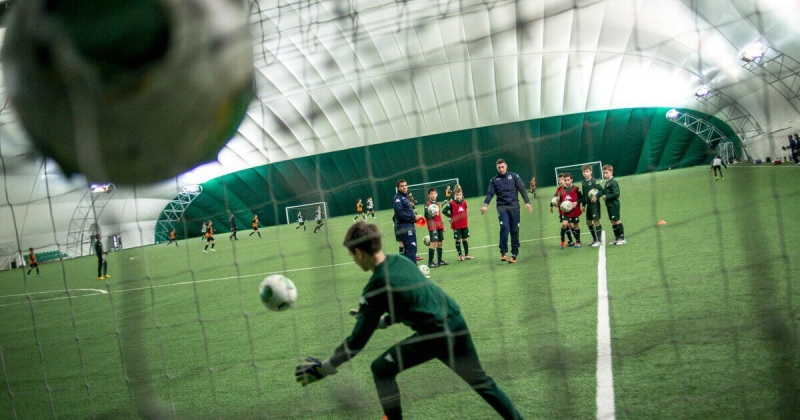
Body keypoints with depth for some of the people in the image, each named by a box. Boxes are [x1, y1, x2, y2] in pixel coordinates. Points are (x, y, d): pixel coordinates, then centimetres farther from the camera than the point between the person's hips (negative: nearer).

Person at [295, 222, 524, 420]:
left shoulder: (376, 287, -12)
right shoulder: (401, 261, 8)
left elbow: (358, 340, -7)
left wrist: (325, 368, 2)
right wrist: (380, 320, 29)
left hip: (434, 336, -7)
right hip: (457, 323, 8)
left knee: (381, 370, 10)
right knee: (481, 381, 23)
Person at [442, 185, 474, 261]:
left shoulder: (464, 202, 3)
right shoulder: (451, 203, -11)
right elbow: (444, 211, -11)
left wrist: (467, 222, 14)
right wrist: (451, 216, -10)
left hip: (464, 224, 4)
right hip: (456, 225, -4)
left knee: (465, 239, 10)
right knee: (458, 240, 4)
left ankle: (467, 255, 17)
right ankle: (460, 255, 13)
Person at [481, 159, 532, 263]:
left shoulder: (514, 176, 7)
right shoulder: (494, 180, 10)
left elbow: (522, 189, 2)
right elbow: (490, 193, 1)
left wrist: (527, 202, -10)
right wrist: (485, 205, -15)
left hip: (514, 206, 1)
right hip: (502, 207, 0)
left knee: (514, 230, 2)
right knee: (504, 227, -19)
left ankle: (514, 254, 9)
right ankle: (503, 252, -13)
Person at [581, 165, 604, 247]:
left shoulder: (594, 181, -11)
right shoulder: (583, 183, 10)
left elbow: (601, 190, -16)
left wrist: (596, 196, -31)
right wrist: (583, 205, 18)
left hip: (595, 204, -8)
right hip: (588, 204, 8)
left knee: (596, 220, -6)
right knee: (588, 222, 11)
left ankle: (599, 240, 0)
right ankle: (594, 239, 23)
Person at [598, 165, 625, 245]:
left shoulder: (613, 182, -16)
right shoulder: (607, 182, 12)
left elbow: (616, 193, -22)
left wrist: (606, 196, -18)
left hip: (614, 205, -9)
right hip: (610, 205, 9)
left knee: (617, 221, -4)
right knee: (612, 221, 12)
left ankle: (622, 238, 2)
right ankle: (617, 238, 19)